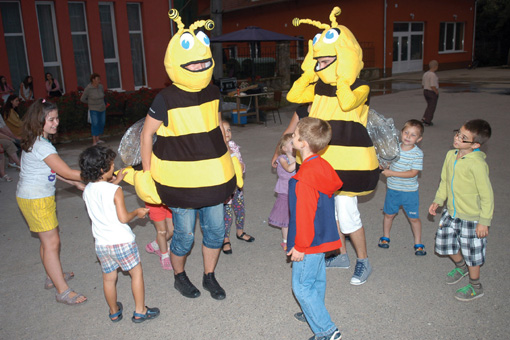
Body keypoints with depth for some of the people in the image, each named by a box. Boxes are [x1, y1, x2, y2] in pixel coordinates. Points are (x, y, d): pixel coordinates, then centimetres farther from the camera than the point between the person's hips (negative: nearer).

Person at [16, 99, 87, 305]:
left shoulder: (37, 141, 8)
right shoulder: (41, 146, -24)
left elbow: (51, 170, 15)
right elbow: (67, 172, -25)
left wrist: (76, 183, 11)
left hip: (42, 197, 10)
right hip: (35, 200, -10)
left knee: (48, 239, 19)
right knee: (51, 242, -5)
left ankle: (53, 277, 34)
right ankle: (63, 291, 1)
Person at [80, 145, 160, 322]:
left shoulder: (87, 191, 2)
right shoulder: (115, 190, -17)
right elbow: (123, 218, -19)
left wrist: (115, 181, 24)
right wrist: (137, 212, -1)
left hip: (101, 243, 6)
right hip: (121, 241, -5)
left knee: (109, 278, 19)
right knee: (136, 273, 12)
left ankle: (114, 312, 36)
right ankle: (140, 311, 18)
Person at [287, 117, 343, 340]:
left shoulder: (304, 178, -28)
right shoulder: (323, 166, 2)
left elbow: (304, 215, -25)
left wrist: (300, 247, -14)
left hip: (308, 243, -9)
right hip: (322, 237, 9)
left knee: (302, 286, 3)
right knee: (316, 279, 24)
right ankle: (314, 313, 43)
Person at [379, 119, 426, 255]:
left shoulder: (418, 153, -15)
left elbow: (413, 173, -20)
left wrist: (392, 173, -23)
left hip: (410, 191, -3)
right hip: (393, 189, 3)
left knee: (414, 218, 7)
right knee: (389, 214, 16)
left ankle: (418, 243, 24)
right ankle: (385, 237, 38)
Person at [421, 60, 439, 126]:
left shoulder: (425, 74, 5)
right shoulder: (433, 75, -21)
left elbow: (423, 84, 11)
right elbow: (432, 86, -25)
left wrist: (426, 90, 18)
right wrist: (437, 92, -13)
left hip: (425, 91, 8)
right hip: (433, 93, -8)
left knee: (429, 106, 23)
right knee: (432, 107, 6)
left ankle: (424, 118, 16)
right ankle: (427, 122, 10)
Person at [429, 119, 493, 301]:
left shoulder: (477, 164, -26)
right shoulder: (451, 155, -4)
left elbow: (487, 195, -20)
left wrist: (484, 221, -16)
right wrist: (438, 200, 8)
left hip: (472, 217, -7)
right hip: (451, 211, 7)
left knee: (471, 252, 9)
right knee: (445, 241, 20)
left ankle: (475, 287, 33)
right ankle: (460, 266, 50)